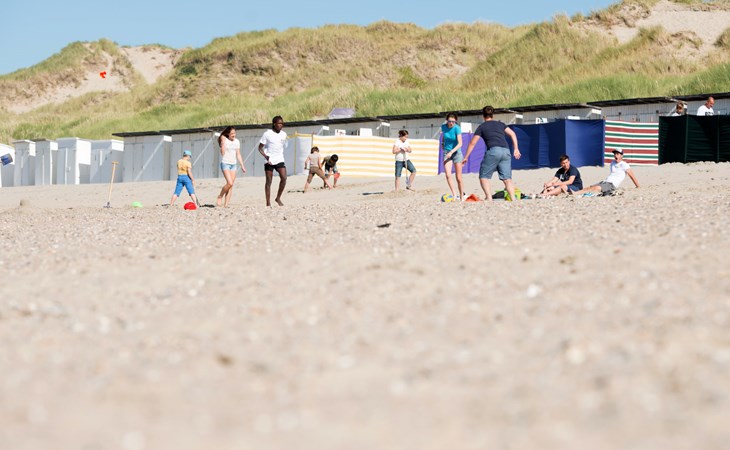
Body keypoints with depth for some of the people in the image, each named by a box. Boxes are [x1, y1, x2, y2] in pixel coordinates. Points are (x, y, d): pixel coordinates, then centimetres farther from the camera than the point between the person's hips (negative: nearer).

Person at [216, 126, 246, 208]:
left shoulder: (237, 141, 9)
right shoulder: (224, 140, -6)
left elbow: (238, 155, 15)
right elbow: (223, 153, -13)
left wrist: (242, 165, 13)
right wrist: (223, 143, -19)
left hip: (233, 164, 6)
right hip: (225, 164, -6)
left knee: (231, 186, 0)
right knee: (229, 183, -19)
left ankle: (226, 204, 3)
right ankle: (220, 196, 2)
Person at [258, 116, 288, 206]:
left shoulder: (283, 134, 7)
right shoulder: (267, 134, -6)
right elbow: (260, 148, -5)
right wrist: (265, 156, -20)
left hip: (279, 160, 3)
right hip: (269, 161, -3)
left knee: (284, 178, -14)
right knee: (269, 181, 0)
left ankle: (278, 198, 1)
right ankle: (268, 203, 5)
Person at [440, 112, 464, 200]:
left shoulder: (457, 128, -17)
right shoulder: (443, 127, -4)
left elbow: (460, 143, -24)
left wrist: (452, 152, -34)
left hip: (456, 152, -3)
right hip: (446, 152, 3)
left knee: (458, 178, -1)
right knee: (448, 175, -18)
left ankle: (461, 196, 14)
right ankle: (454, 195, -16)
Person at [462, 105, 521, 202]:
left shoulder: (482, 127, 14)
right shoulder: (500, 124, 24)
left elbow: (472, 143, 12)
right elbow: (512, 134, 16)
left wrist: (466, 157, 17)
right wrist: (516, 149, 14)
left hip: (493, 150, -4)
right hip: (506, 151, 4)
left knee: (484, 176, 4)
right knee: (507, 178, 4)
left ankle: (489, 198, -12)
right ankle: (513, 198, -11)